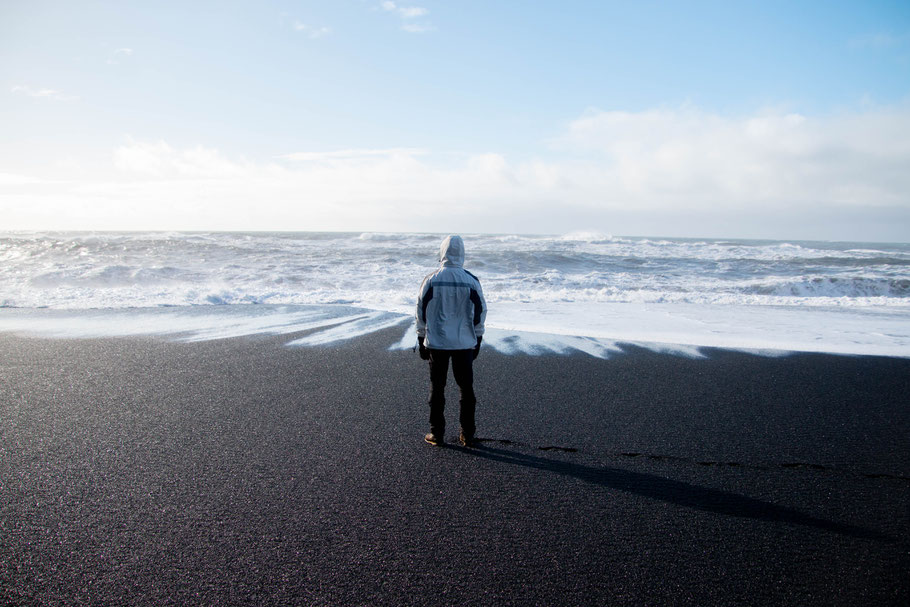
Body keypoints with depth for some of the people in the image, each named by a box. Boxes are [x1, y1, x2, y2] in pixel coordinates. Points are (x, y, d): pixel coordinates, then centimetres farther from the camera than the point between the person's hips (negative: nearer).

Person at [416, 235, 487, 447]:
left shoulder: (431, 281, -6)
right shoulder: (472, 282, -4)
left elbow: (421, 312, -1)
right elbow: (480, 312, 2)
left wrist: (421, 341, 9)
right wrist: (477, 341, 13)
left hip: (436, 343, -1)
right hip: (465, 343, 1)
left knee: (437, 388, 10)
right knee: (466, 388, 11)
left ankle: (437, 434, 15)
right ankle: (467, 435, 16)